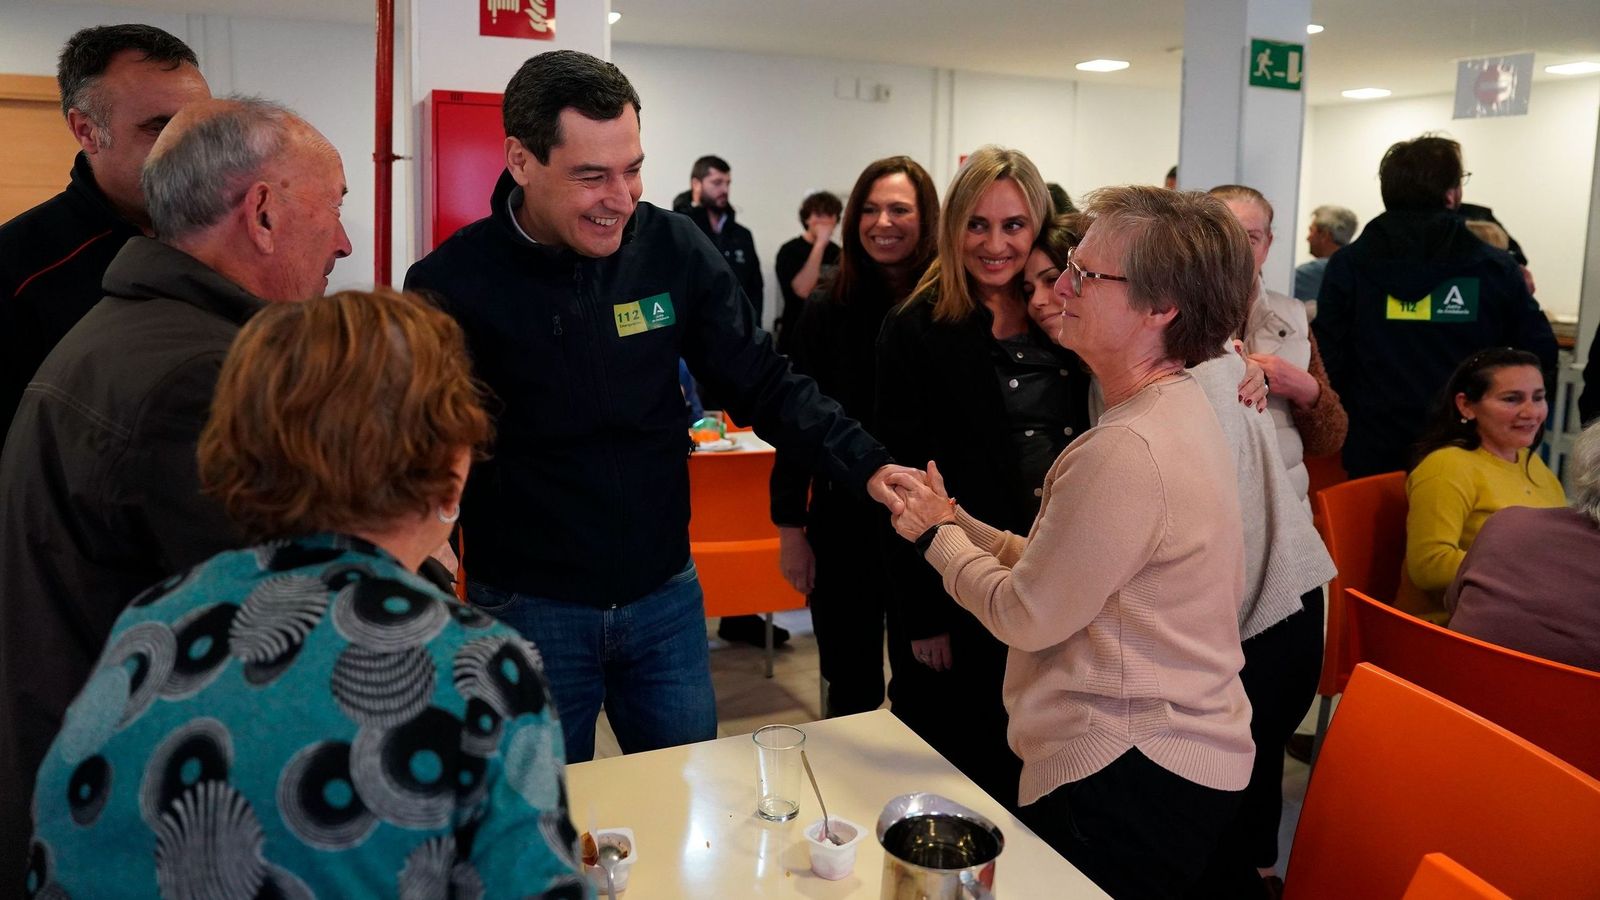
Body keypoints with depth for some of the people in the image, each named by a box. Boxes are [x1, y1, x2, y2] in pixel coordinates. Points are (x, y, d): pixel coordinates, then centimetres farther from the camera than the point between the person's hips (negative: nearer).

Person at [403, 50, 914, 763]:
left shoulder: (674, 249, -6)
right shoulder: (452, 283, -13)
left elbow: (764, 384, -2)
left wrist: (868, 467, -16)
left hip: (666, 597, 3)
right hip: (528, 607, -2)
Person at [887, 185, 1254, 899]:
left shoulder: (1128, 450, -26)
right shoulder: (1178, 412, 8)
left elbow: (1025, 617, -17)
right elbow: (1050, 563, 10)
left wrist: (936, 533, -3)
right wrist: (955, 520, 2)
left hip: (1123, 779, -10)